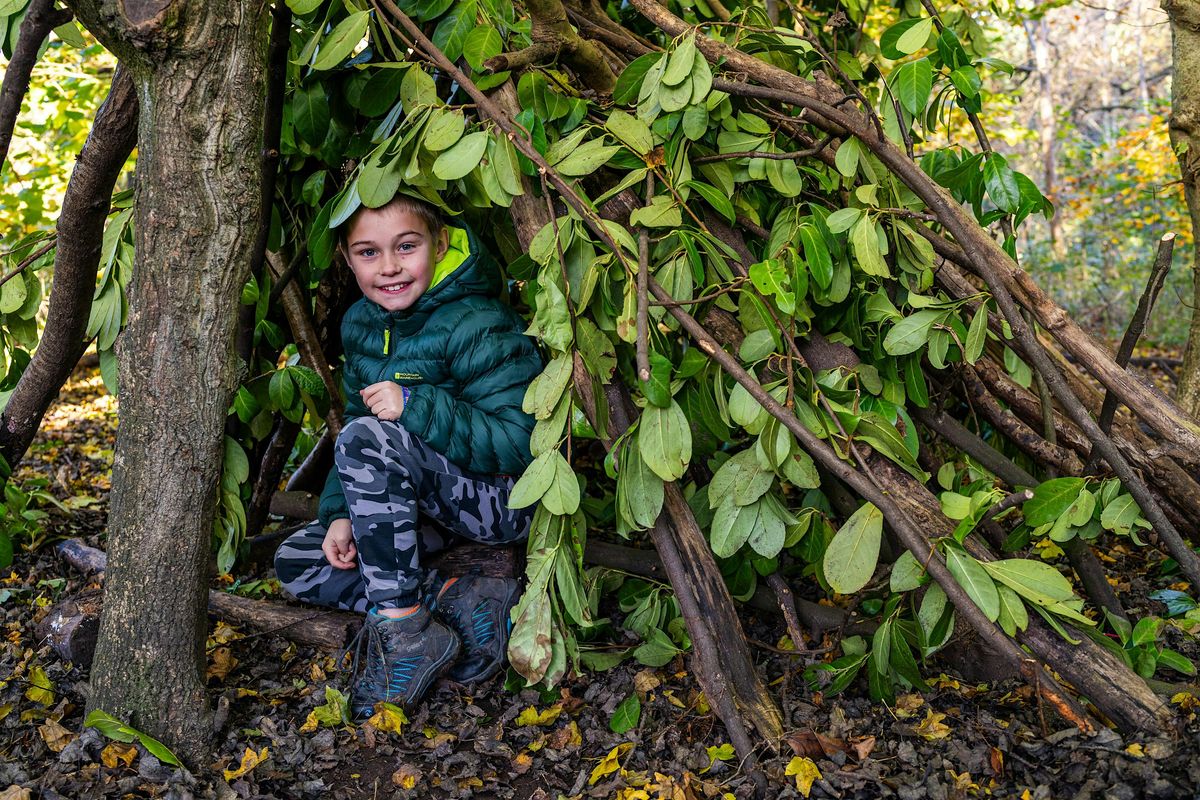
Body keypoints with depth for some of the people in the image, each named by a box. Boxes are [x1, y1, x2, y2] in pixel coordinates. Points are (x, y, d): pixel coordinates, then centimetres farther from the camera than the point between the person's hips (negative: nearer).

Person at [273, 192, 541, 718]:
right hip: (426, 509, 9)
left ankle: (405, 632, -25)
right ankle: (455, 599, -13)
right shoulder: (360, 324, 4)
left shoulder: (477, 327, -20)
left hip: (504, 502, -8)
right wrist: (341, 513, -2)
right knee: (295, 563, 0)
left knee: (367, 437, -30)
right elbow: (358, 416, 11)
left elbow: (519, 441, -25)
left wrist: (417, 406, -32)